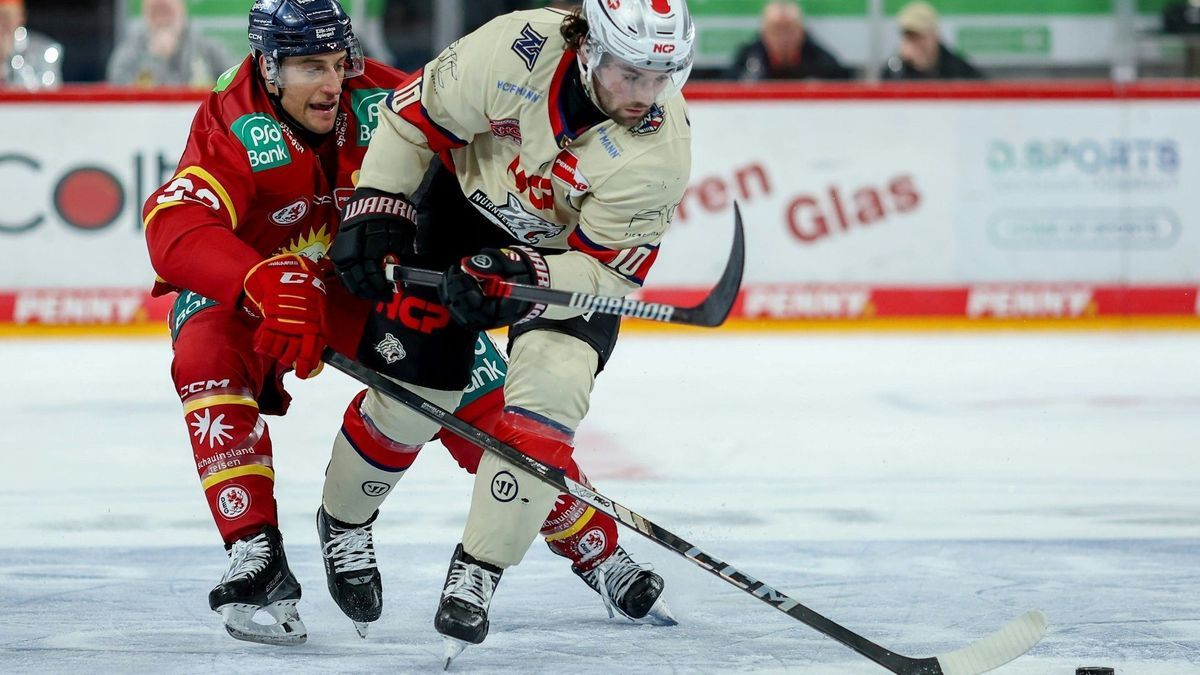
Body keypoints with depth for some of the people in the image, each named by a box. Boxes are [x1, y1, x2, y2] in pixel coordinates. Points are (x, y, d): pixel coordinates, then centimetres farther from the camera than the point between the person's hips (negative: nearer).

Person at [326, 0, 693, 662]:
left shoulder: (661, 147, -29)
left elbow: (608, 269, -24)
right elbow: (416, 113, -14)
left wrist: (513, 277, -38)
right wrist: (375, 210, -16)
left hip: (571, 251, 0)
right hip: (465, 207, 0)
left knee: (548, 390, -22)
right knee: (411, 395, -2)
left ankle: (477, 570, -12)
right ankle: (341, 522, 27)